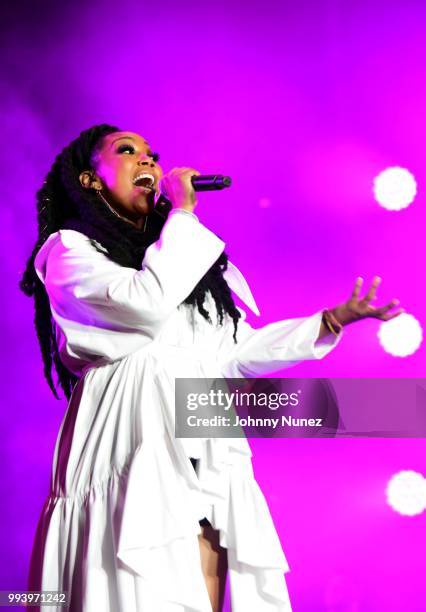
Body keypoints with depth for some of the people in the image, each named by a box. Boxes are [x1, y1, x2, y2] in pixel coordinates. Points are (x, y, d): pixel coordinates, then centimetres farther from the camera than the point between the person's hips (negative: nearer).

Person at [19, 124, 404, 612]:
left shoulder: (181, 257, 26)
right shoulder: (70, 248, 6)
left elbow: (236, 352, 22)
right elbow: (147, 304, -13)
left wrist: (332, 321, 17)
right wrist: (183, 212, -1)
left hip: (206, 466, 6)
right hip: (135, 457, -5)